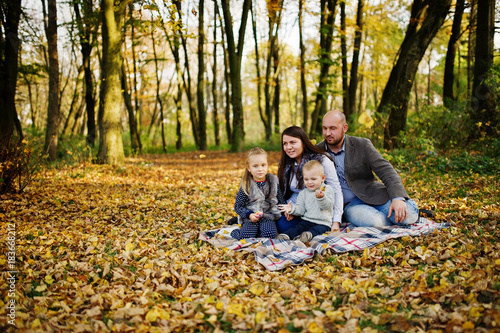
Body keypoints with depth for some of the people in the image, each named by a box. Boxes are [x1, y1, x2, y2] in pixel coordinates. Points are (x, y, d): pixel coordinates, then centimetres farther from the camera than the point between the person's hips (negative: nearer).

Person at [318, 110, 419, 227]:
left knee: (409, 215, -23)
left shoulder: (362, 145, -1)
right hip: (348, 205, 0)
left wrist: (398, 198, -24)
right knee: (374, 221, -33)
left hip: (372, 196, 1)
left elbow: (386, 171, -7)